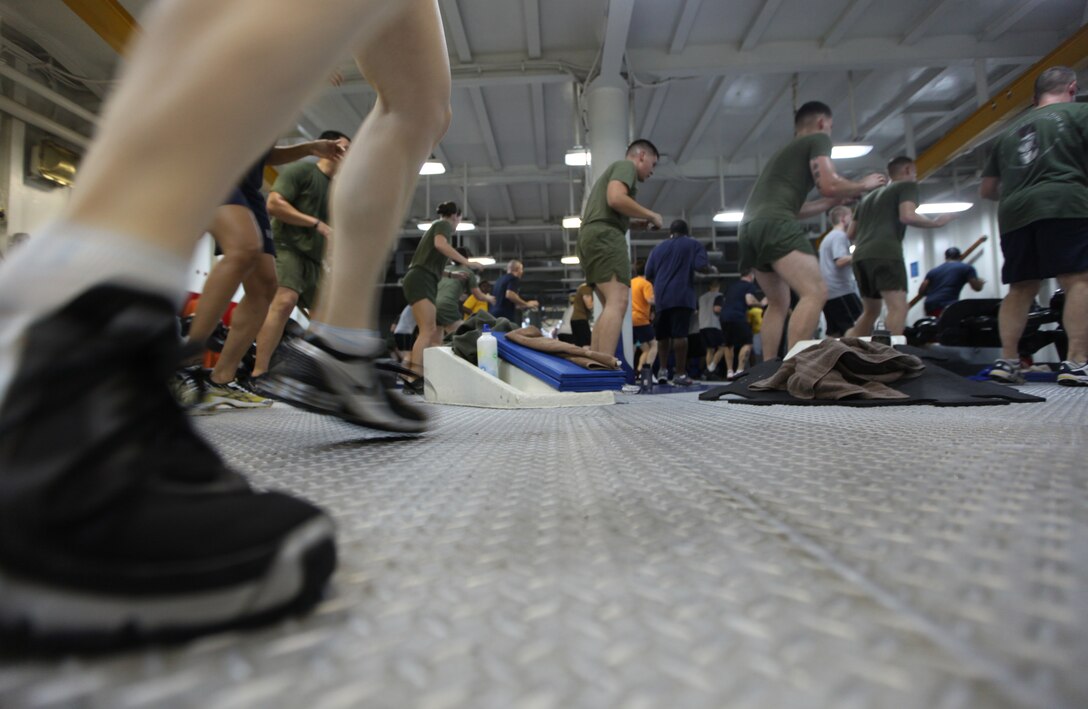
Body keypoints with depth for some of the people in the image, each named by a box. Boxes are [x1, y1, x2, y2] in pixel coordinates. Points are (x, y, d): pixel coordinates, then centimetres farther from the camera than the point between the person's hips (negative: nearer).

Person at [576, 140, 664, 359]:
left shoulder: (613, 169, 35)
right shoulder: (626, 165, 5)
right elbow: (616, 199, -14)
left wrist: (637, 223, 23)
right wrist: (650, 215, -3)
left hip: (591, 237, 10)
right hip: (604, 236, -10)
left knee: (610, 305, 7)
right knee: (618, 301, -22)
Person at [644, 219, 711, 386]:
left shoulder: (657, 248, 17)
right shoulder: (693, 245, 8)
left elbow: (648, 275, 14)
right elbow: (702, 267, -8)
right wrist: (710, 268, 13)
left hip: (661, 297, 4)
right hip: (682, 296, -4)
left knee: (663, 335, 14)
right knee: (680, 334, -9)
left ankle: (662, 369, 12)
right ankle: (680, 374, -11)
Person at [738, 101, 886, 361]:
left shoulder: (785, 151, 38)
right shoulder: (818, 139, 13)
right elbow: (829, 185, -2)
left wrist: (834, 201, 43)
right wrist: (863, 186, 17)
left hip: (749, 227, 9)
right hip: (773, 223, -9)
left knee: (779, 303, 19)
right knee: (815, 292, -17)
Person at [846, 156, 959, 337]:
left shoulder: (868, 196, 31)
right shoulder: (907, 185, 12)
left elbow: (850, 234, 29)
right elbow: (907, 216, -8)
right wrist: (936, 222, 7)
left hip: (861, 256, 7)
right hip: (886, 253, -7)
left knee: (870, 311, 18)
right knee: (898, 307, -16)